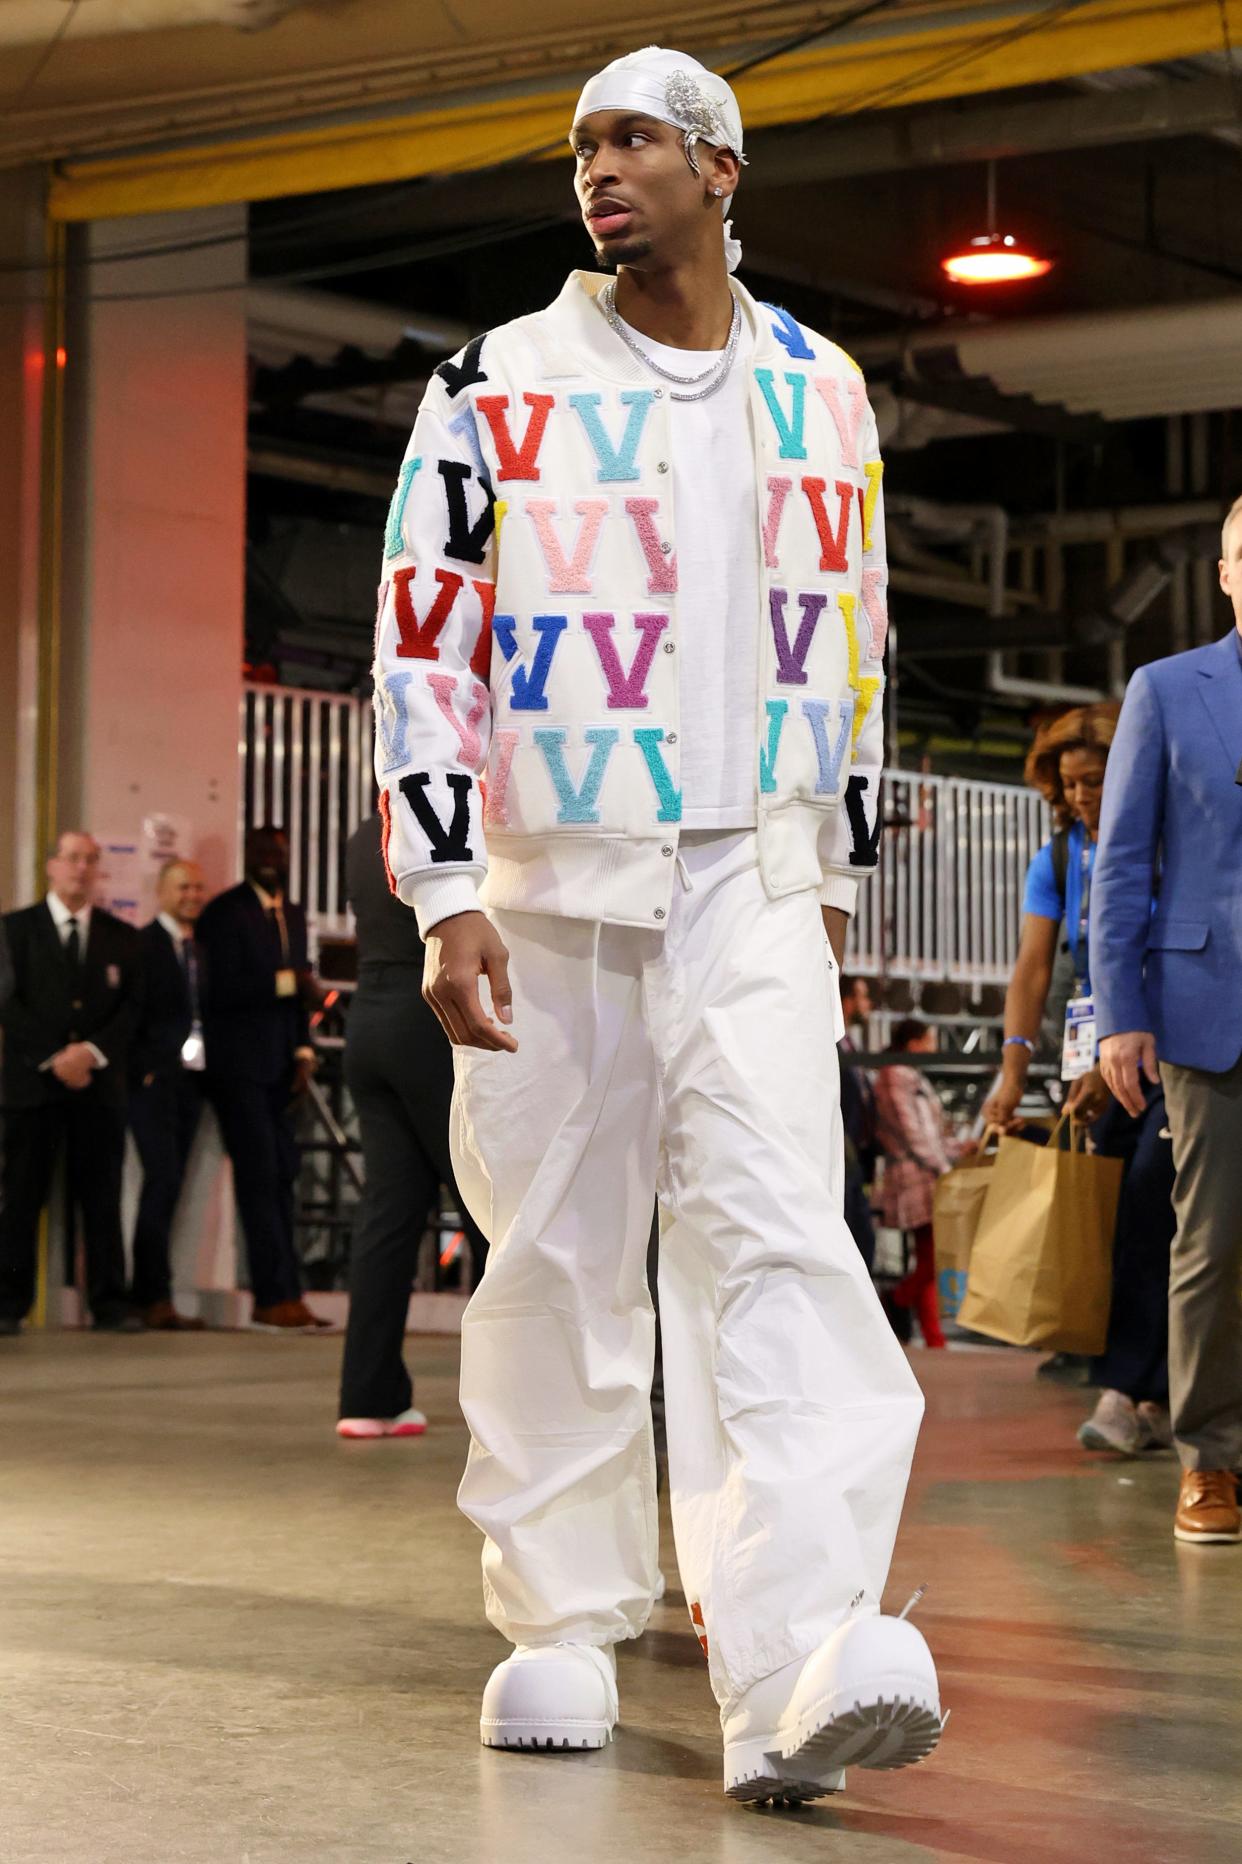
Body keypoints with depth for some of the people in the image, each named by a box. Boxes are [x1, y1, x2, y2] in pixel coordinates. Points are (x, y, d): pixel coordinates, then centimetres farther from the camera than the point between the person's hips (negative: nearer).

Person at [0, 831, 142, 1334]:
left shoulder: (121, 937, 14)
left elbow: (131, 1006, 6)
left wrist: (92, 1051, -10)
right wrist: (53, 1059, -11)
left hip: (98, 1081, 2)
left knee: (102, 1197, 0)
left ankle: (110, 1305, 1)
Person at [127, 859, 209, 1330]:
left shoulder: (202, 950, 18)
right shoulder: (141, 944, -2)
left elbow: (206, 1013, 16)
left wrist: (209, 1069, 2)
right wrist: (145, 1069, -14)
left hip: (191, 1079, 6)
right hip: (153, 1078, -6)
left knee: (167, 1185, 6)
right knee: (162, 1178, -14)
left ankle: (147, 1295, 8)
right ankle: (155, 1296, -13)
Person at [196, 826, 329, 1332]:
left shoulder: (293, 914, 16)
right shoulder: (224, 912, -7)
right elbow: (223, 989, -16)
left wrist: (303, 1051, 6)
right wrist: (285, 982, -22)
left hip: (278, 1063, 7)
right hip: (238, 1062, -7)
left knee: (280, 1176, 5)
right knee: (259, 1175, -9)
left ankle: (281, 1297, 7)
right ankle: (275, 1297, -8)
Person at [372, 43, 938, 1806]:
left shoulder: (821, 390, 10)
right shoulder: (500, 386, 2)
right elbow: (423, 644, -2)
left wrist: (834, 880, 16)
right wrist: (447, 899, -10)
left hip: (751, 882, 1)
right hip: (551, 884, 0)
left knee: (778, 1235, -14)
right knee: (557, 1258, 3)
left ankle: (796, 1673, -24)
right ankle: (564, 1623, 18)